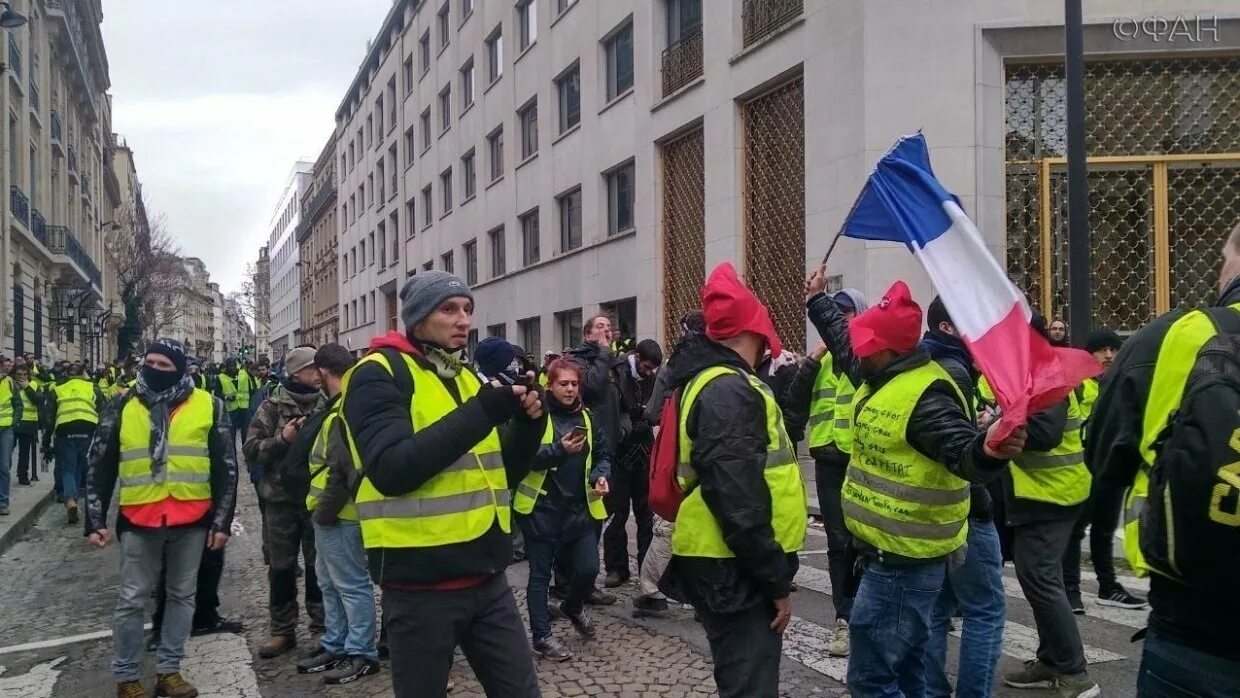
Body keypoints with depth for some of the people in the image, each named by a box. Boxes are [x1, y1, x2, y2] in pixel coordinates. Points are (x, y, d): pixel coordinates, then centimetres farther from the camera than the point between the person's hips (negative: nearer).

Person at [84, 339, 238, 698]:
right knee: (132, 600, 6)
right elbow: (99, 467, 6)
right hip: (139, 520, 0)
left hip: (191, 520, 0)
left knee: (181, 596, 10)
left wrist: (222, 521, -2)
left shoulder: (208, 407, 0)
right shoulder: (122, 407, 2)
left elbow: (226, 468, 2)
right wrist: (95, 520, 0)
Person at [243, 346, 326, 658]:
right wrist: (281, 439, -18)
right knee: (281, 566, 8)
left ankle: (322, 626, 21)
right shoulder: (272, 407, -2)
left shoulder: (327, 404, 3)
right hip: (281, 498, -1)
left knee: (319, 564, 8)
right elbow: (251, 449, -5)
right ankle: (283, 630, 20)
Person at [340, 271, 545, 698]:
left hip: (486, 576, 7)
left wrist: (528, 424, -3)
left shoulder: (467, 376, 14)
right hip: (421, 582, -6)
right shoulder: (378, 375, -8)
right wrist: (477, 414, -25)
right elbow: (391, 469, -23)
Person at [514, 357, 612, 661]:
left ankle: (572, 607, 33)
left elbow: (603, 453, 16)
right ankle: (541, 636, 17)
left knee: (588, 568, 1)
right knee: (540, 574, 5)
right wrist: (559, 449, -29)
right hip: (541, 507, -4)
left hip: (579, 507, 5)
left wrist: (601, 476, -4)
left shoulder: (586, 417, 9)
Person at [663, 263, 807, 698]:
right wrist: (776, 580, -21)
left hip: (731, 563, 11)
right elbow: (738, 498, -25)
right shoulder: (728, 390, -20)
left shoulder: (714, 381, 13)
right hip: (735, 570, -11)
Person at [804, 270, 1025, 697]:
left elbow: (963, 451, -36)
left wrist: (988, 450, -59)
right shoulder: (883, 377, 7)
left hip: (903, 562, -10)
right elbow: (844, 344, 26)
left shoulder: (927, 396, -23)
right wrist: (817, 301, 35)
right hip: (895, 554, 10)